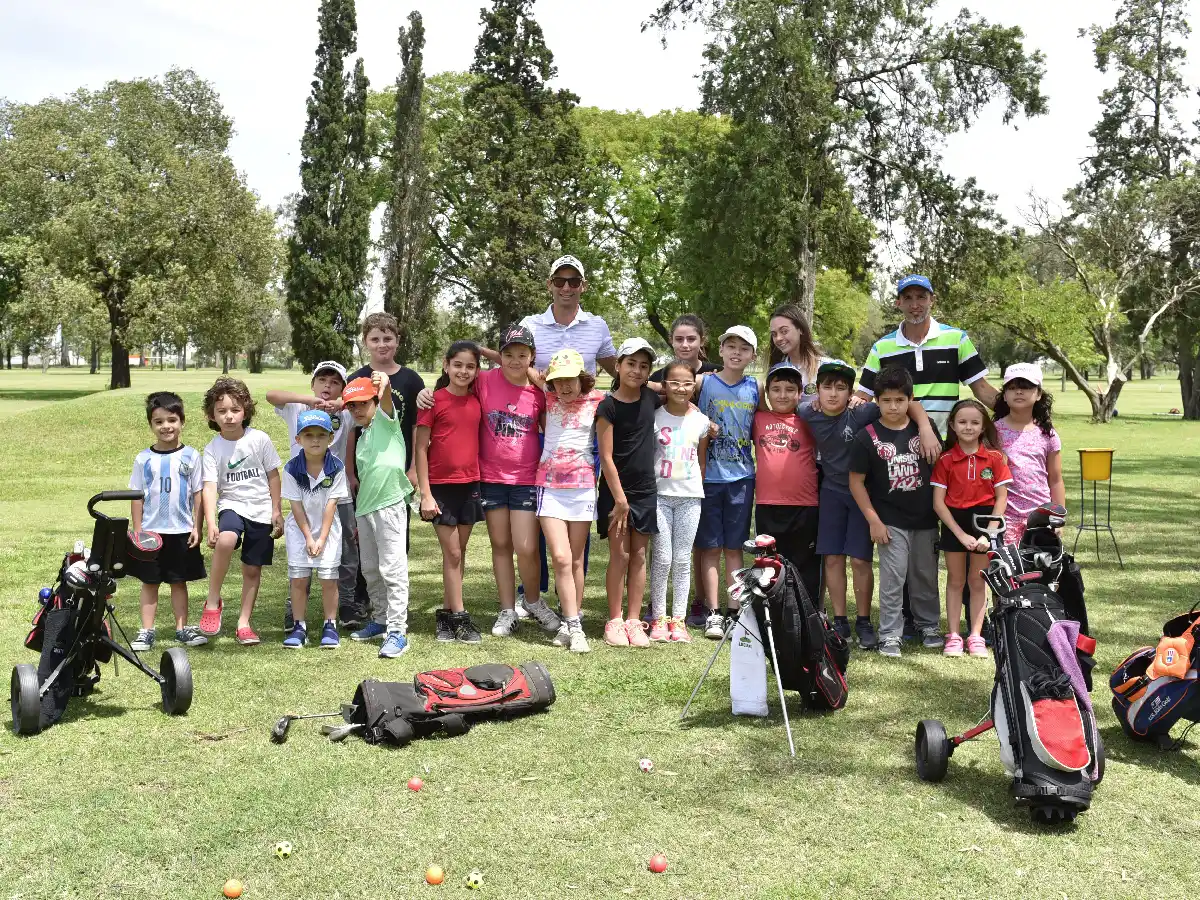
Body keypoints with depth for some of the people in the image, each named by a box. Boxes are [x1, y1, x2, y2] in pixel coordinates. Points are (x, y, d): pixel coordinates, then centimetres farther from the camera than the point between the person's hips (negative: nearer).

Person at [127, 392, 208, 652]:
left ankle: (182, 629, 19)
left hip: (181, 531, 0)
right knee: (149, 582, 7)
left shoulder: (190, 456, -1)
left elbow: (198, 494, 1)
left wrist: (197, 528, -3)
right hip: (151, 532, 0)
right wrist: (137, 530, -1)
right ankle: (146, 631, 13)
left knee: (179, 582, 10)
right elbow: (137, 497, 3)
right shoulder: (144, 459, 0)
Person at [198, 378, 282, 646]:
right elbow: (210, 486, -12)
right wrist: (210, 523, -26)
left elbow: (273, 475, 4)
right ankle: (213, 602, -16)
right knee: (225, 540, -33)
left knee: (252, 570, 6)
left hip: (261, 511, 1)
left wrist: (277, 511, 3)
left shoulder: (259, 439, -5)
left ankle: (243, 623, 20)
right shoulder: (213, 449, -5)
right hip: (232, 506, -1)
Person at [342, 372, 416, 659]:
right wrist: (357, 516, 21)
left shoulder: (386, 420, 0)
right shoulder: (361, 439, 20)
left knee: (392, 569, -10)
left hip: (389, 504, -9)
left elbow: (386, 399, -23)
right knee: (370, 569, 16)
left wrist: (384, 384, -46)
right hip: (364, 507, 9)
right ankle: (380, 620, 30)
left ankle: (397, 631, -8)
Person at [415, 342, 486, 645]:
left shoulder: (476, 401, 6)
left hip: (470, 485, 5)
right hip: (441, 485, -5)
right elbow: (421, 449, -7)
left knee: (459, 552, 11)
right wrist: (425, 494, -11)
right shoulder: (435, 400, -7)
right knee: (452, 553, -2)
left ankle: (447, 612, 21)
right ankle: (459, 618, 4)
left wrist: (483, 482, 6)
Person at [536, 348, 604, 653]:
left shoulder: (596, 401, 0)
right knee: (561, 559, -9)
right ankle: (574, 626, -5)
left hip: (582, 487, 0)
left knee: (576, 561, 7)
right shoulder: (547, 399, 2)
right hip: (550, 486, 0)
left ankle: (570, 624, 17)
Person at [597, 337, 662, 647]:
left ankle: (634, 621, 12)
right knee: (619, 555, -3)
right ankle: (614, 621, 7)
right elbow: (606, 456, -12)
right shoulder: (608, 406, -10)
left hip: (646, 490, 4)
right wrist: (619, 497, -16)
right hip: (616, 490, -4)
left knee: (639, 555, 6)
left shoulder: (651, 398, 3)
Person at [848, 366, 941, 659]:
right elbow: (856, 481, -6)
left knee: (926, 575, 13)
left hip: (925, 519, 3)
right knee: (893, 578, -1)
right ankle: (890, 634, 9)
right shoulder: (867, 437, -9)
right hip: (891, 522, -3)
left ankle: (928, 624, 31)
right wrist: (874, 521, -9)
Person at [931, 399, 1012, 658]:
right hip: (954, 522, 0)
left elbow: (1001, 498, -3)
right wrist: (961, 534, -14)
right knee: (955, 580, 10)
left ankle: (976, 636, 17)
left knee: (977, 581, 10)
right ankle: (953, 636, 16)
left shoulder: (994, 457, -3)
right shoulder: (945, 459, -5)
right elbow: (938, 502, -8)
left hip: (983, 521, 0)